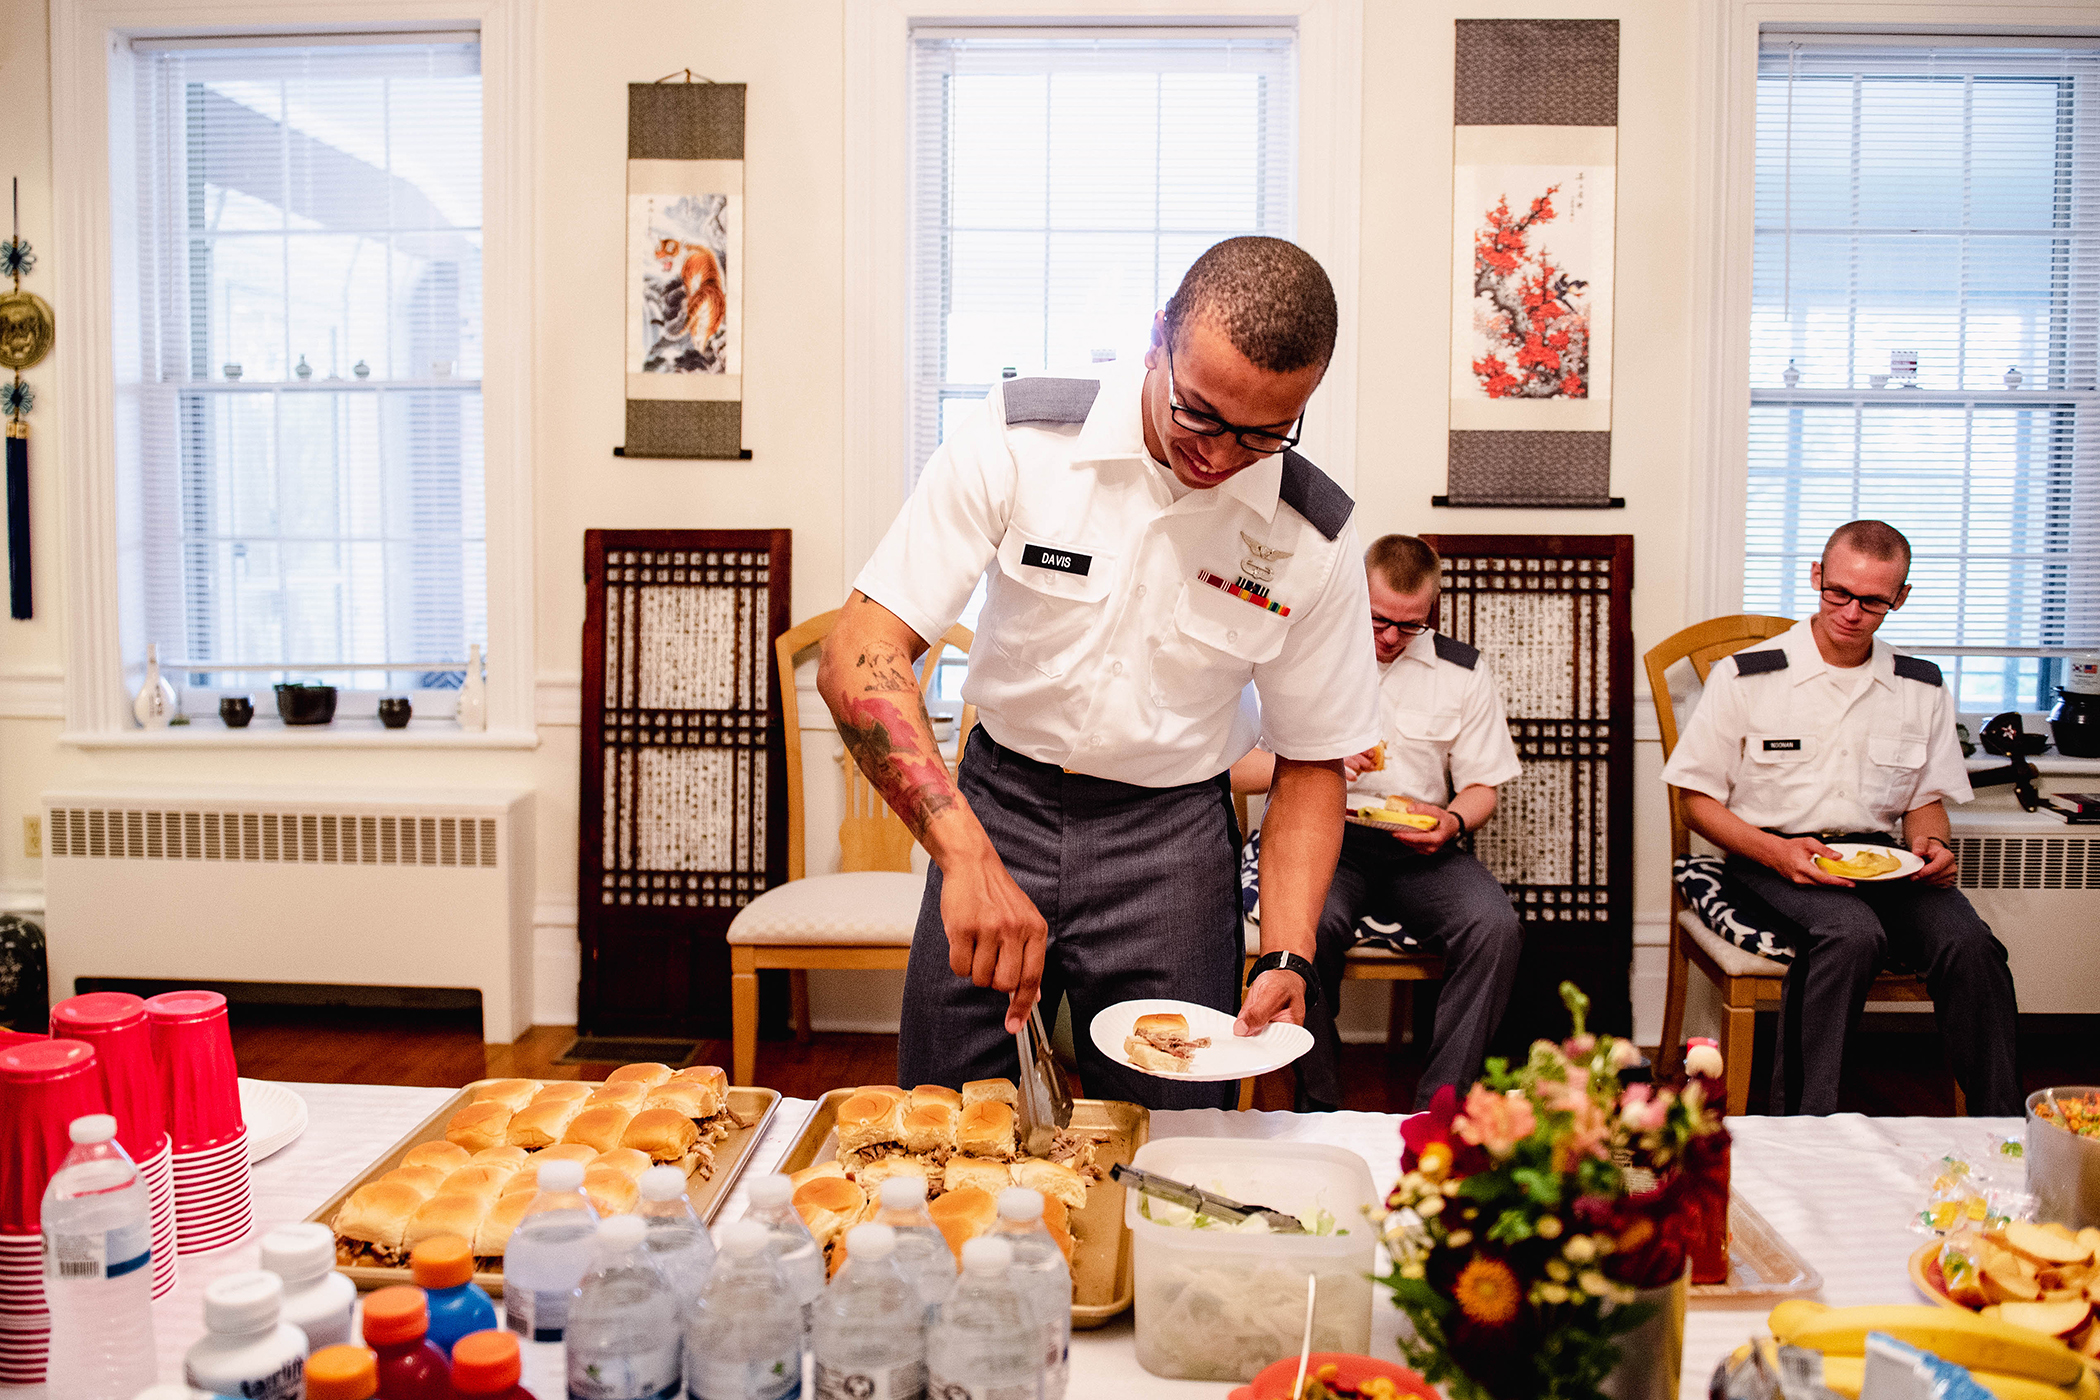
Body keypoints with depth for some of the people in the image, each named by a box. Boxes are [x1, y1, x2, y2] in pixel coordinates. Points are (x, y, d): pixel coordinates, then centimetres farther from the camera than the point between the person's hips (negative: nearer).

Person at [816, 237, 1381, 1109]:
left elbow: (1310, 762, 1)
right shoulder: (1018, 439, -17)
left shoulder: (1314, 539, -11)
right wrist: (966, 852, -34)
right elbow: (857, 657, -22)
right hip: (998, 803, 0)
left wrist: (1288, 958, -14)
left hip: (1169, 840, 1)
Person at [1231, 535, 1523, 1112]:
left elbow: (1482, 785, 15)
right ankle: (1318, 1106, -16)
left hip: (1419, 847, 3)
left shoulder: (1463, 671, 11)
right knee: (1311, 923, -35)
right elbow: (1234, 768, -1)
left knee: (1495, 927, -27)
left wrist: (1454, 821, -8)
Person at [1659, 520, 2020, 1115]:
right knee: (1853, 932, -36)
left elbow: (1927, 799, 20)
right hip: (1768, 858, -4)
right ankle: (1800, 1127, -28)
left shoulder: (1922, 689, 11)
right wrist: (1777, 852, -16)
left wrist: (1930, 844, -5)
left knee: (1968, 943, -27)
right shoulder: (1746, 676, -1)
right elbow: (1698, 800, 1)